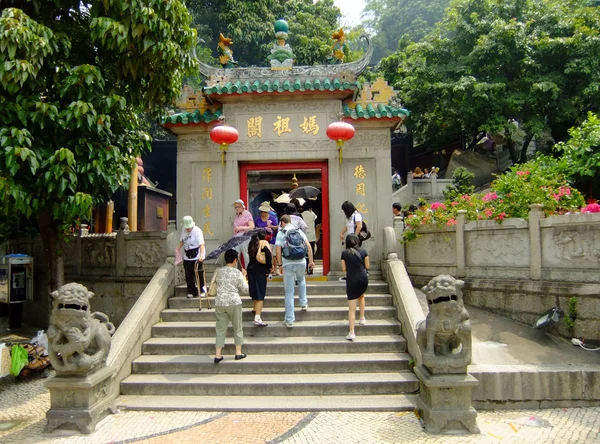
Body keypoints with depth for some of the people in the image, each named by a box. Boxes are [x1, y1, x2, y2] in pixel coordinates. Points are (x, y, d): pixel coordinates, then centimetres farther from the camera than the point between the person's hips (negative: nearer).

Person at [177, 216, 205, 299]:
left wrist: (201, 255, -39)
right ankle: (192, 292, 17)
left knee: (199, 274, -5)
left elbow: (201, 244, -26)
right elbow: (182, 240, 20)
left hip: (197, 257, -6)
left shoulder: (197, 231, -17)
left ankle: (202, 291, 8)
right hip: (187, 256, 6)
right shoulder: (183, 230, 4)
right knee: (188, 275, 6)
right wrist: (179, 247, 0)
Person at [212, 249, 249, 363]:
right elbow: (245, 290, -1)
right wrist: (244, 276, 8)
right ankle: (238, 353, 17)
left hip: (219, 303, 3)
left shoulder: (218, 271, 6)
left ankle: (218, 355, 5)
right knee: (237, 328, 12)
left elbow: (212, 285, 14)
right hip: (234, 303, -3)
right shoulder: (237, 273, -5)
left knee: (220, 329, 7)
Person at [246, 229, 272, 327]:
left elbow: (250, 254, 11)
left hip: (251, 268, 6)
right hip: (260, 270, -6)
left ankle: (256, 309, 46)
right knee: (260, 294, -8)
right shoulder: (264, 243, -6)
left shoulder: (252, 243, 13)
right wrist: (270, 266, -13)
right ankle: (257, 318, -17)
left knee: (254, 290, 25)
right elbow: (268, 253, -23)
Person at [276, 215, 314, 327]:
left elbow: (278, 251, -9)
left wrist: (280, 264, -1)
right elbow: (308, 246, 2)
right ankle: (303, 303, 37)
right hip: (301, 262, 3)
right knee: (301, 281, 36)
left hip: (288, 264, -3)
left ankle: (289, 319, 5)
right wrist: (311, 261, 6)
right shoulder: (299, 231, 9)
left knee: (289, 292, 3)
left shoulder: (281, 233, 0)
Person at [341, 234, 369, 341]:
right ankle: (362, 319, 36)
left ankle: (351, 333, -7)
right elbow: (367, 266, 6)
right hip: (363, 279, 2)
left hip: (352, 280, -2)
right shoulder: (363, 251, 2)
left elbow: (344, 269, 1)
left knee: (352, 308, -2)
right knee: (361, 296, 35)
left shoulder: (344, 253, -2)